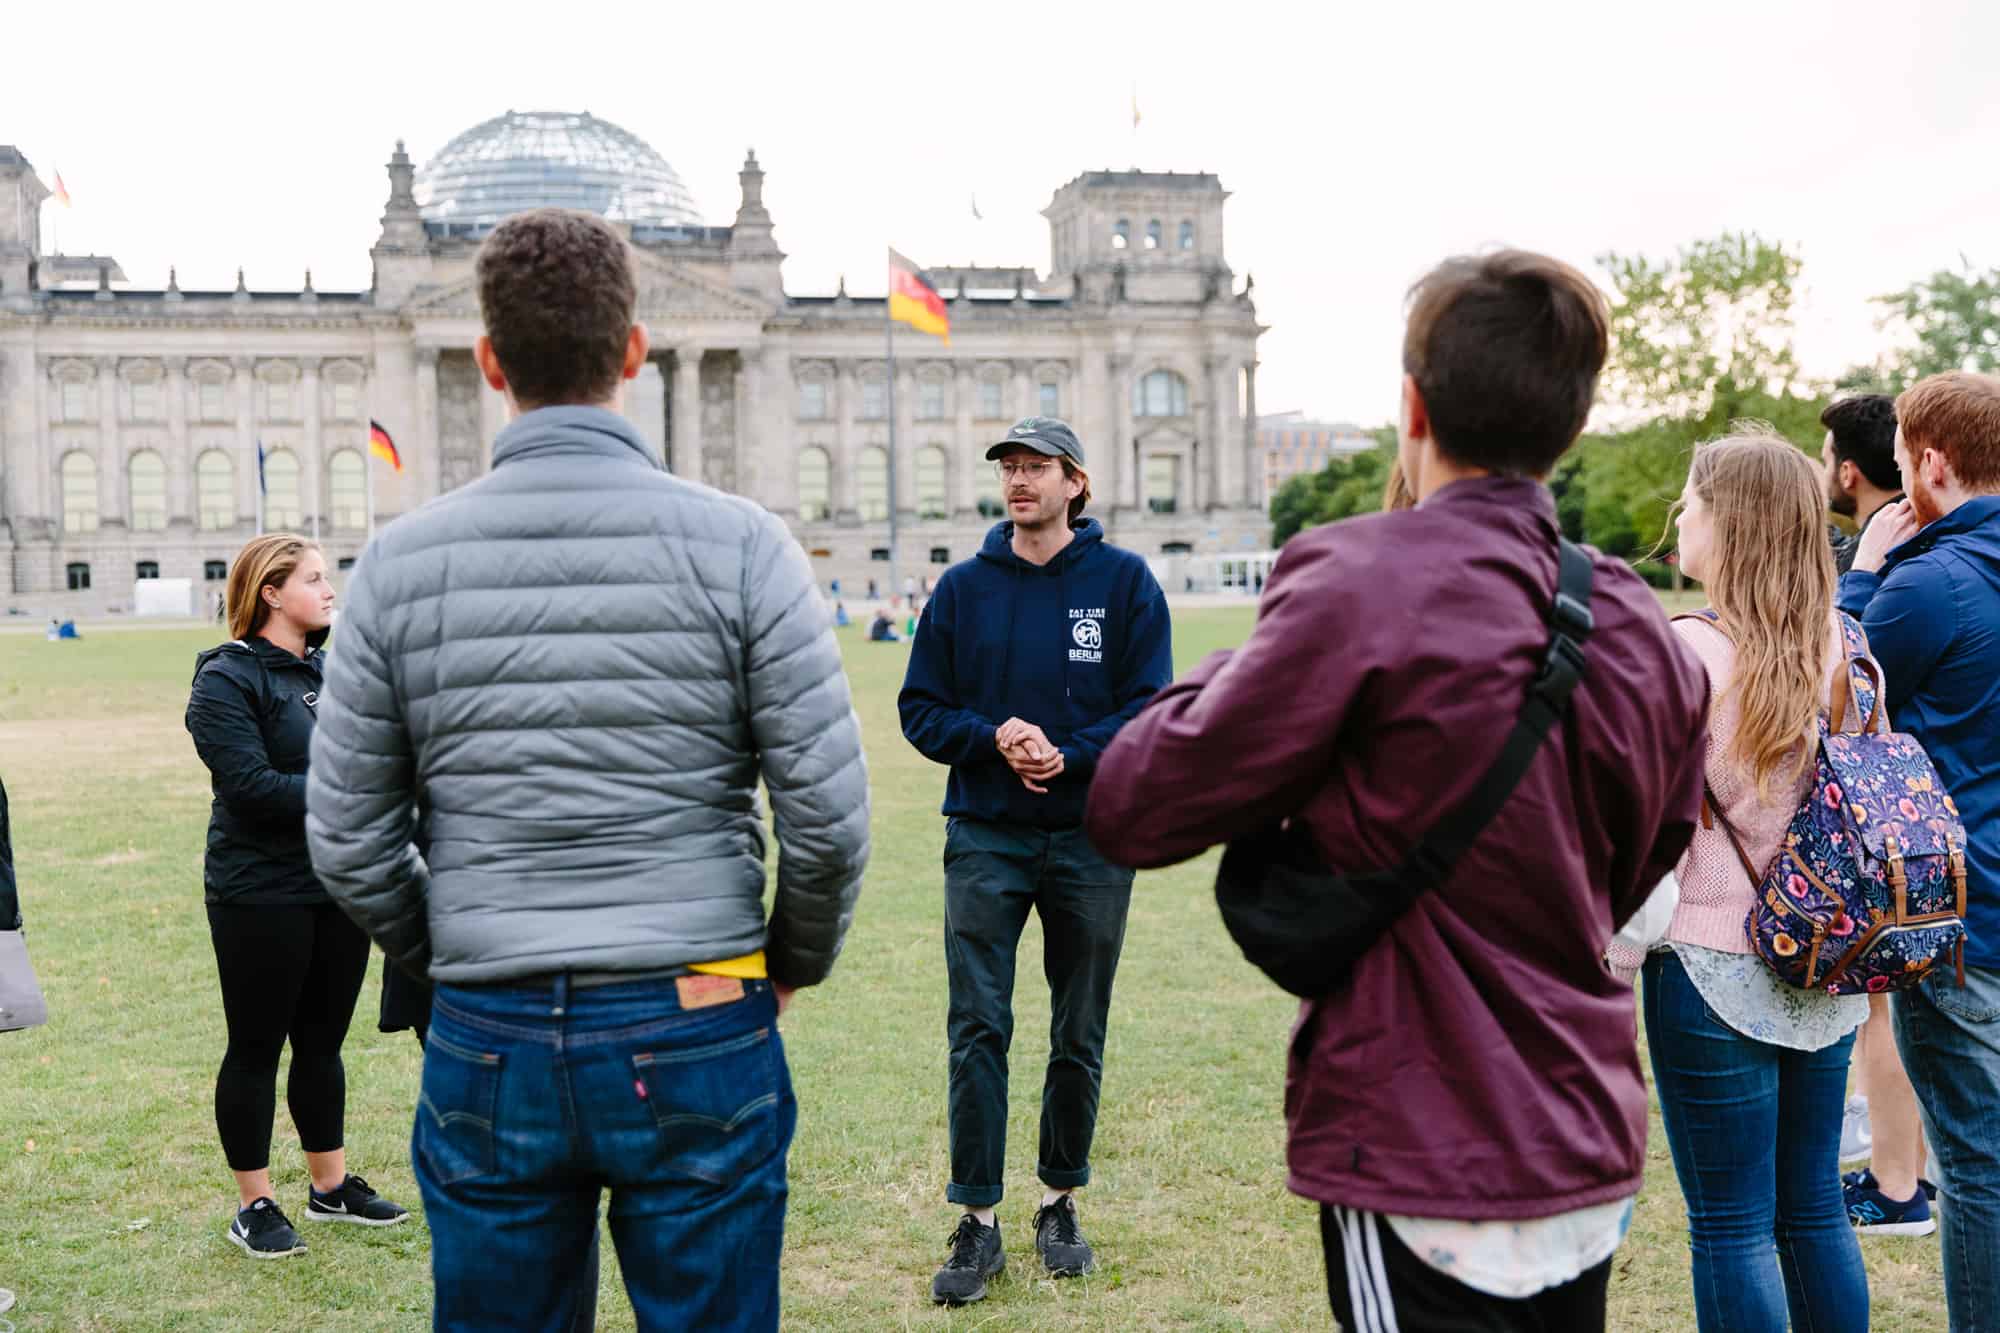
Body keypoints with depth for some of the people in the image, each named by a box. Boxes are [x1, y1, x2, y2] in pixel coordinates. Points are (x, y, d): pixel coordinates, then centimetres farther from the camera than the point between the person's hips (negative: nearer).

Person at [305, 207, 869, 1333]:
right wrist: (795, 963, 9)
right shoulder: (739, 544, -7)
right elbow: (829, 817, -9)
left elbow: (348, 840, 2)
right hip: (697, 1037, -2)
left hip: (486, 1041, 2)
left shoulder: (401, 563, -1)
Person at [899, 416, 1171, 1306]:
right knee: (976, 1031, -3)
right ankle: (978, 1222, 7)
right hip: (985, 838, 1)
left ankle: (1061, 1205, 26)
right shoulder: (963, 587, 5)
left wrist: (1065, 755, -19)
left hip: (1093, 838, 0)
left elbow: (1150, 708, -5)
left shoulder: (1124, 581, 1)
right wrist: (995, 738, -14)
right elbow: (920, 708, 4)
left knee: (1079, 1035, 10)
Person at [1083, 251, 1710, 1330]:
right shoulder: (1646, 629, 2)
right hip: (1593, 1168, 7)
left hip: (1426, 1171, -7)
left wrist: (1248, 670, 0)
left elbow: (1132, 810, -15)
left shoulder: (1362, 588, -19)